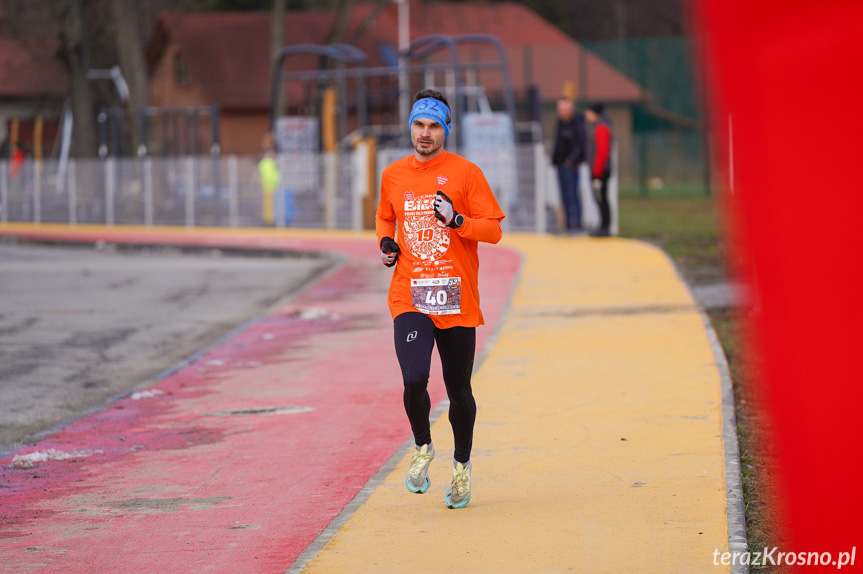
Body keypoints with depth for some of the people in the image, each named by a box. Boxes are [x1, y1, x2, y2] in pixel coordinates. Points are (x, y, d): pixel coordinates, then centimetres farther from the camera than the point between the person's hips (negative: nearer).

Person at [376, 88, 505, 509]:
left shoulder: (465, 173, -1)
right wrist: (386, 243, 9)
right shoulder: (393, 175, 10)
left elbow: (493, 230, -3)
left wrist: (457, 220, -20)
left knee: (458, 390, 5)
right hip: (409, 296, 1)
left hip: (456, 298, -1)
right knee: (414, 379, -19)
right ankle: (422, 448, 9)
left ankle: (461, 466, 28)